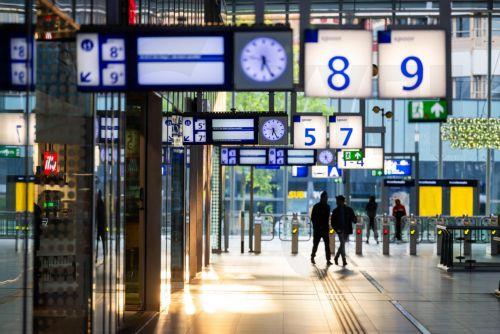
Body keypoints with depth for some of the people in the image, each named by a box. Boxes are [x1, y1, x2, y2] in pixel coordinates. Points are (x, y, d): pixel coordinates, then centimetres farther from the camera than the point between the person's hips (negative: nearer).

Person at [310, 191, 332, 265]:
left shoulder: (327, 207, 10)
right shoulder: (316, 206, -4)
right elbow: (312, 218, -4)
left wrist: (327, 226, 10)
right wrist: (317, 226, -11)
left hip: (325, 229, 4)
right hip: (317, 229, -3)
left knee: (327, 244, -6)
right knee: (315, 244, 5)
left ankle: (328, 260, -9)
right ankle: (312, 257, 25)